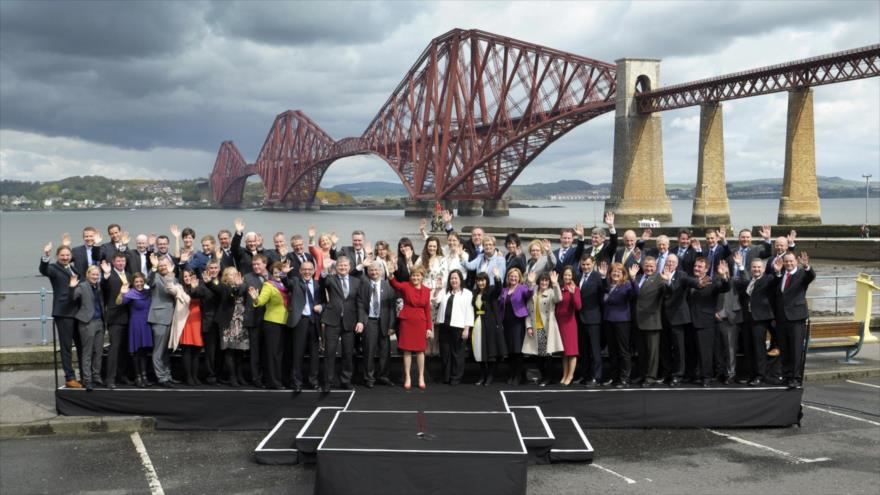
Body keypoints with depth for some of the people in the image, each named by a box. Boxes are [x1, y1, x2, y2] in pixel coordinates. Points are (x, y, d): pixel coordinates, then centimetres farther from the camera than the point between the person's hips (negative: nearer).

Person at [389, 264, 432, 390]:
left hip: (421, 322, 2)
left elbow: (427, 310, 6)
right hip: (406, 321, -2)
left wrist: (429, 327, 1)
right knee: (407, 350, 4)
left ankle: (421, 377, 19)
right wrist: (391, 276, -48)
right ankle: (407, 377, 15)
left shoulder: (426, 290, 4)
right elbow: (395, 284, -26)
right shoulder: (406, 286, -4)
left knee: (420, 350, 8)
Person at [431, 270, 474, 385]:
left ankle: (456, 378, 8)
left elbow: (469, 312, -2)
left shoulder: (467, 293, 4)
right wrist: (436, 291, -4)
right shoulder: (444, 292, 18)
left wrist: (467, 328, -8)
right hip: (444, 326, 4)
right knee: (445, 353, 7)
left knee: (457, 353, 1)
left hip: (458, 327, -4)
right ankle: (446, 377, 15)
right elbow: (435, 303, 10)